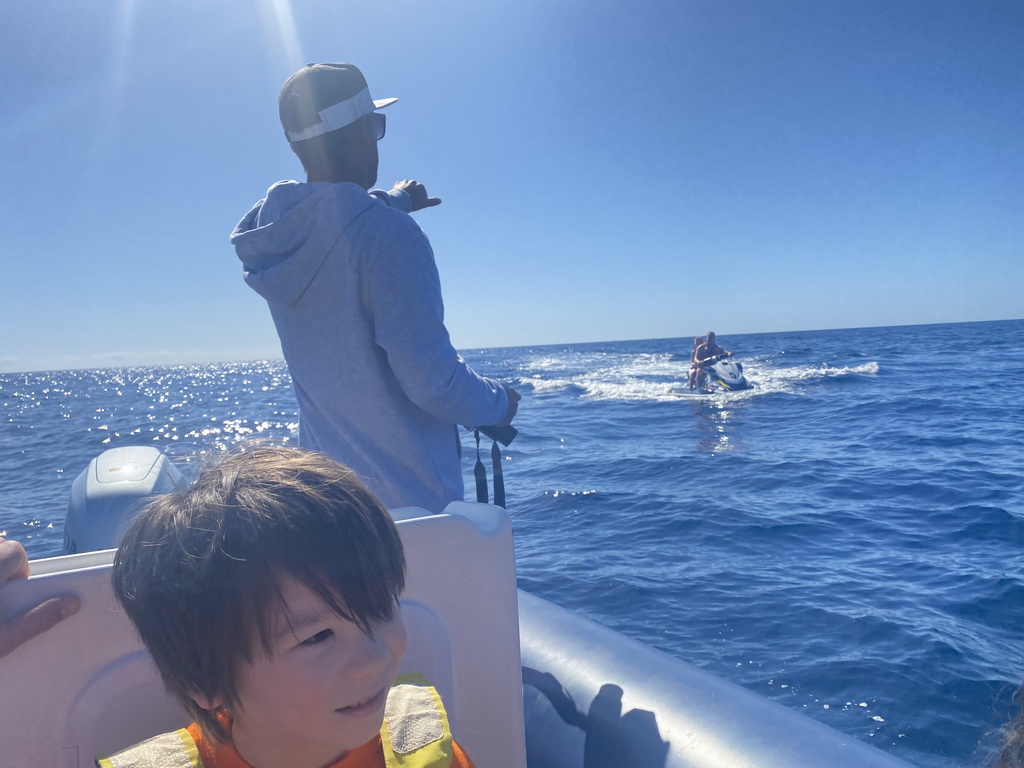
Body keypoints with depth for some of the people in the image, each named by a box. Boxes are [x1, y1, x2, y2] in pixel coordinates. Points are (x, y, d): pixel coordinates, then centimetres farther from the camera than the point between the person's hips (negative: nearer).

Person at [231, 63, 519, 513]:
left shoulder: (271, 221, -1)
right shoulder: (389, 236, -24)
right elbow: (430, 379, -24)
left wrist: (389, 202, 34)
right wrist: (497, 403, -6)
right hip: (408, 497, -7)